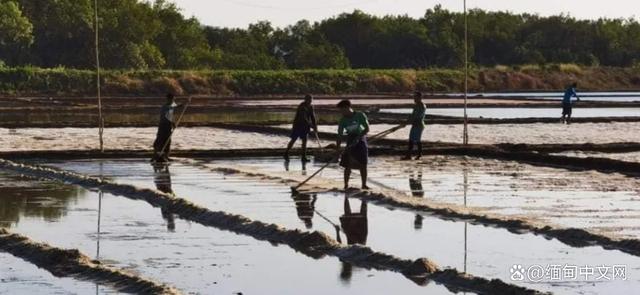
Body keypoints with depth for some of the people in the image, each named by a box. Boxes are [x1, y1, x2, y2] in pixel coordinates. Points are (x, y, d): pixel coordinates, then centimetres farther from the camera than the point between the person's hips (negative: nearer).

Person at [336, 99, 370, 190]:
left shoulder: (360, 115, -9)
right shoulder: (343, 120, -2)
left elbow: (367, 129, -10)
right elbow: (340, 135, -2)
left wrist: (358, 137, -23)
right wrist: (337, 149, -10)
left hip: (361, 141, -2)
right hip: (350, 143, 2)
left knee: (363, 165, -2)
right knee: (348, 165, -6)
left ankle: (364, 185, 8)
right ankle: (346, 185, 1)